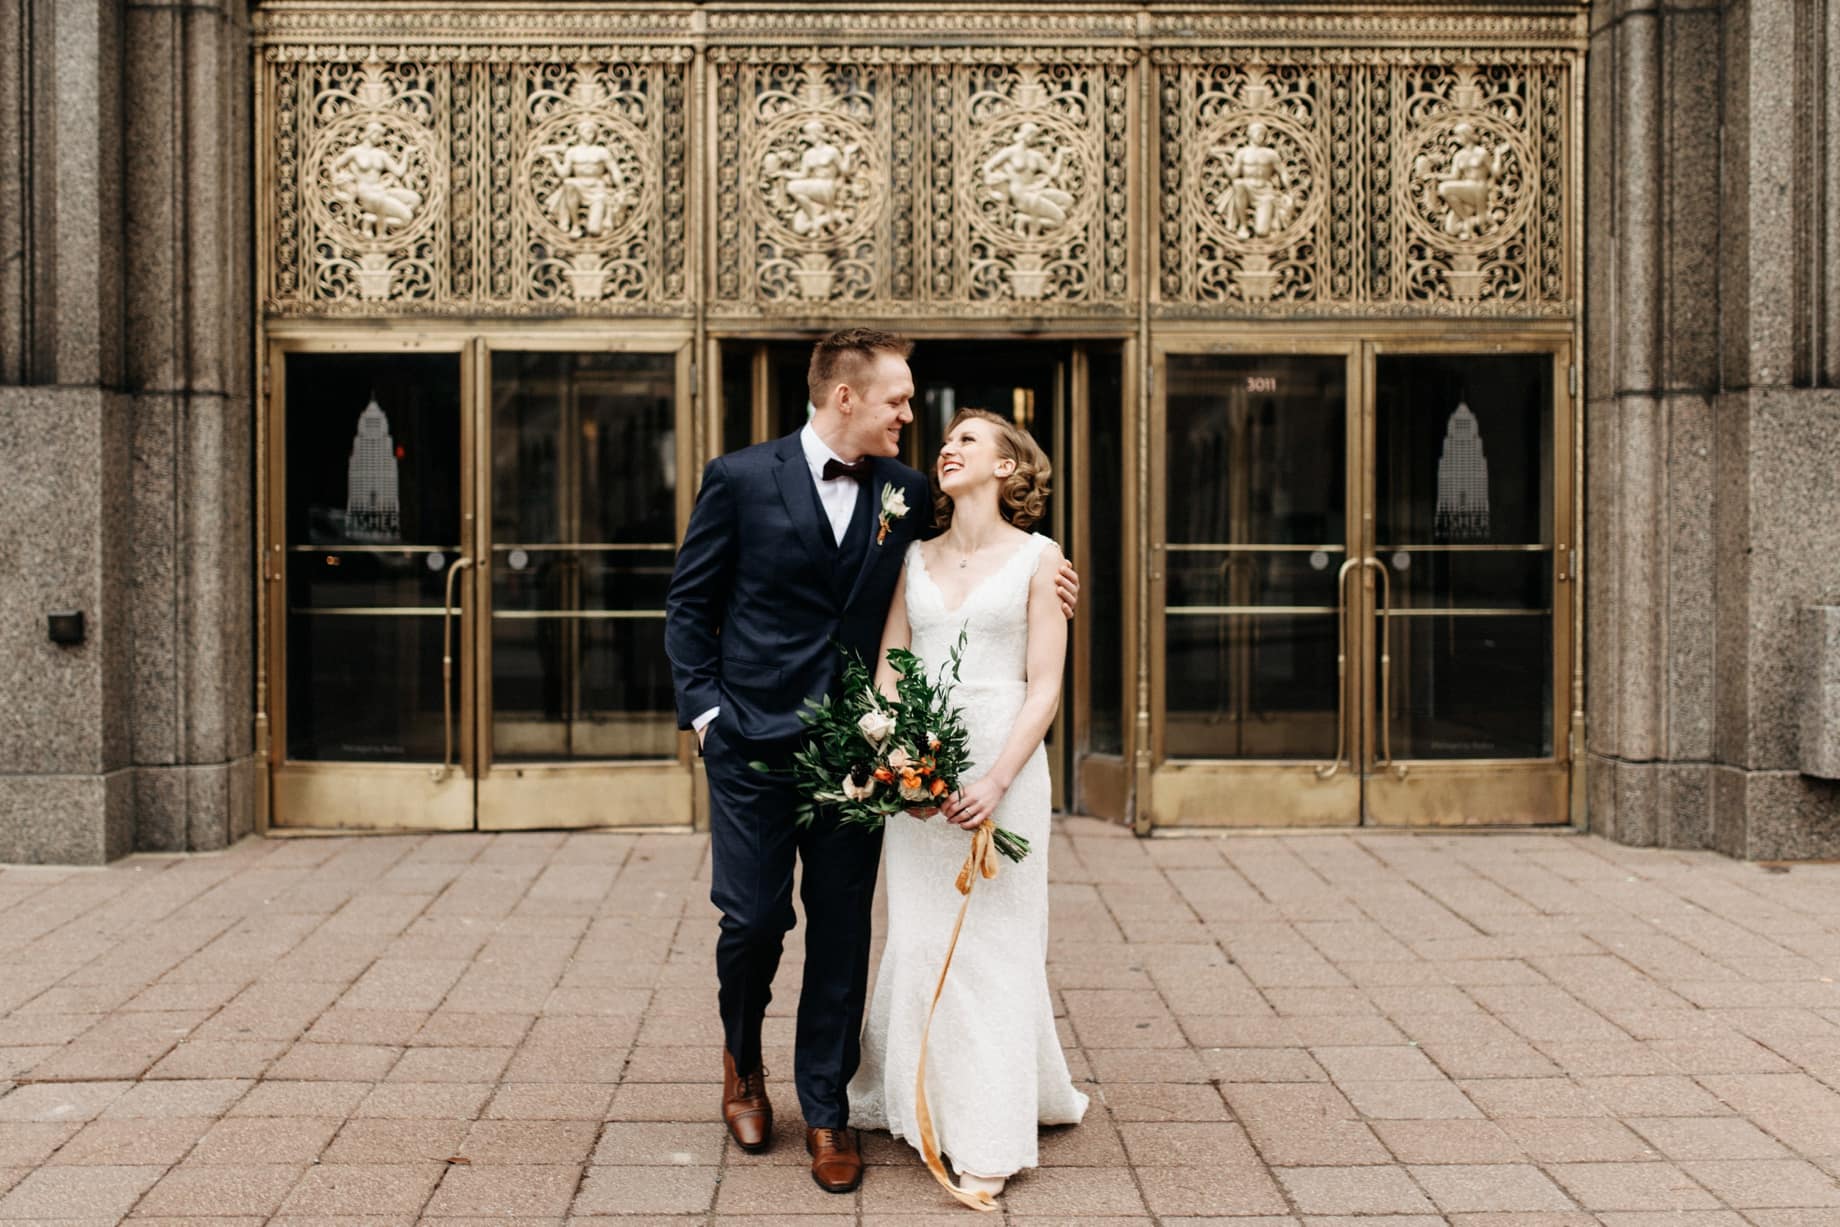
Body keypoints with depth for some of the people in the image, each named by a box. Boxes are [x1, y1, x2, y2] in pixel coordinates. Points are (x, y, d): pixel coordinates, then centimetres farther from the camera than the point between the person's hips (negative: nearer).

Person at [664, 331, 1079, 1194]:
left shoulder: (905, 493, 5)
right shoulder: (741, 478, -2)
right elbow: (688, 604, 3)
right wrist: (703, 709, -5)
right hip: (753, 746, -2)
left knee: (842, 935, 6)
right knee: (754, 918, 4)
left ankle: (826, 1113, 20)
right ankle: (742, 1056, 35)